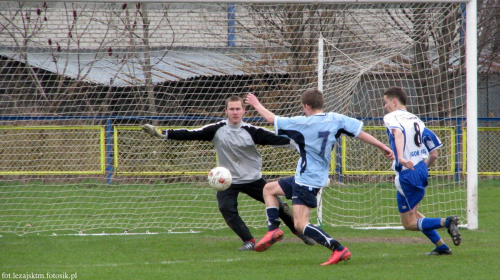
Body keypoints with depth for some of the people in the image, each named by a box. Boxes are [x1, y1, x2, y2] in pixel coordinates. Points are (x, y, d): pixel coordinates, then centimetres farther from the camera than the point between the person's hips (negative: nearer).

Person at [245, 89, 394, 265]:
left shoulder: (302, 123, -12)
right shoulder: (336, 119, 2)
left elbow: (271, 119, -1)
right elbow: (360, 132, 0)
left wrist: (256, 105, 17)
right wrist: (383, 147, 7)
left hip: (307, 180, -9)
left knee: (301, 224, -12)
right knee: (269, 189, 18)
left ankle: (339, 250, -18)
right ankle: (273, 230, 11)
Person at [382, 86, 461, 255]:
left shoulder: (391, 118, -4)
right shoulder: (416, 120, 18)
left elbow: (398, 133, -28)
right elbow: (434, 154, 17)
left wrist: (400, 157, -43)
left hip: (407, 174, -8)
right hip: (421, 170, 8)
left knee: (409, 223, -1)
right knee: (411, 213, 25)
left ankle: (447, 222, -22)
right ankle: (441, 246, 18)